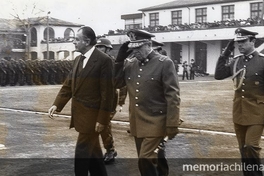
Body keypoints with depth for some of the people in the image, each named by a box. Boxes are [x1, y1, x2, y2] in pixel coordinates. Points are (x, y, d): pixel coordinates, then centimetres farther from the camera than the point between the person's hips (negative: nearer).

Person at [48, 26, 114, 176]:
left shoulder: (104, 60, -15)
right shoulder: (78, 59, 10)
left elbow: (107, 93, -16)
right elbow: (68, 85, 11)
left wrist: (102, 119, -17)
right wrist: (57, 104, 1)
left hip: (92, 116, -8)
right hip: (80, 114, 8)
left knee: (82, 153, -2)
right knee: (93, 152, 18)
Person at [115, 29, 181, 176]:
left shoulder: (165, 63, -9)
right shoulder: (130, 64, 8)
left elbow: (173, 96, -11)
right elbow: (117, 83, 9)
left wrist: (172, 125, -14)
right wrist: (120, 59, -1)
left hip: (155, 124, -6)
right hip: (137, 124, 6)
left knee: (146, 161, -11)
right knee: (156, 162, 16)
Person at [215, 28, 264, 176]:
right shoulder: (236, 61, 6)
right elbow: (218, 75, 4)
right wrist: (226, 54, 0)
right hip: (239, 112, 5)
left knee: (251, 146, -14)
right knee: (243, 149, 12)